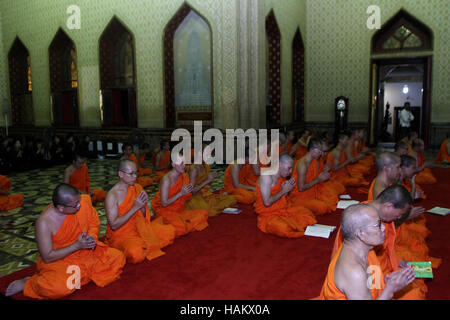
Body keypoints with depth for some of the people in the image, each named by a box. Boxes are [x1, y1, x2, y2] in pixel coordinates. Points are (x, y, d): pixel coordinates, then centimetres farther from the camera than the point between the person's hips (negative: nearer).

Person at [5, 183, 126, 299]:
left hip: (86, 251, 5)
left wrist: (91, 237, -17)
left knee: (118, 258, -10)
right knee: (61, 288, -33)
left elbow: (93, 225, 6)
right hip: (58, 259, -5)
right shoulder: (44, 222, -24)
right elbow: (48, 257, -18)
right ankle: (27, 283, -2)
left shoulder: (84, 202, -14)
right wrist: (77, 245, -25)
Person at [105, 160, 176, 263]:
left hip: (139, 228, 7)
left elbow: (144, 217, 8)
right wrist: (135, 208, -25)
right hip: (120, 234, -6)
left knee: (170, 231, -3)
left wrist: (143, 206, -16)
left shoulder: (137, 188, 2)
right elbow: (114, 225, -22)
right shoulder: (112, 195, -18)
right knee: (136, 254, -35)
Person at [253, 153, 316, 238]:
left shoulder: (282, 177, 8)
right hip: (268, 214, -7)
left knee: (307, 214, -6)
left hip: (284, 209, 8)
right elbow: (267, 202, -25)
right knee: (284, 229, -33)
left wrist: (288, 188, -4)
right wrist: (283, 191, -15)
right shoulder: (266, 177, -19)